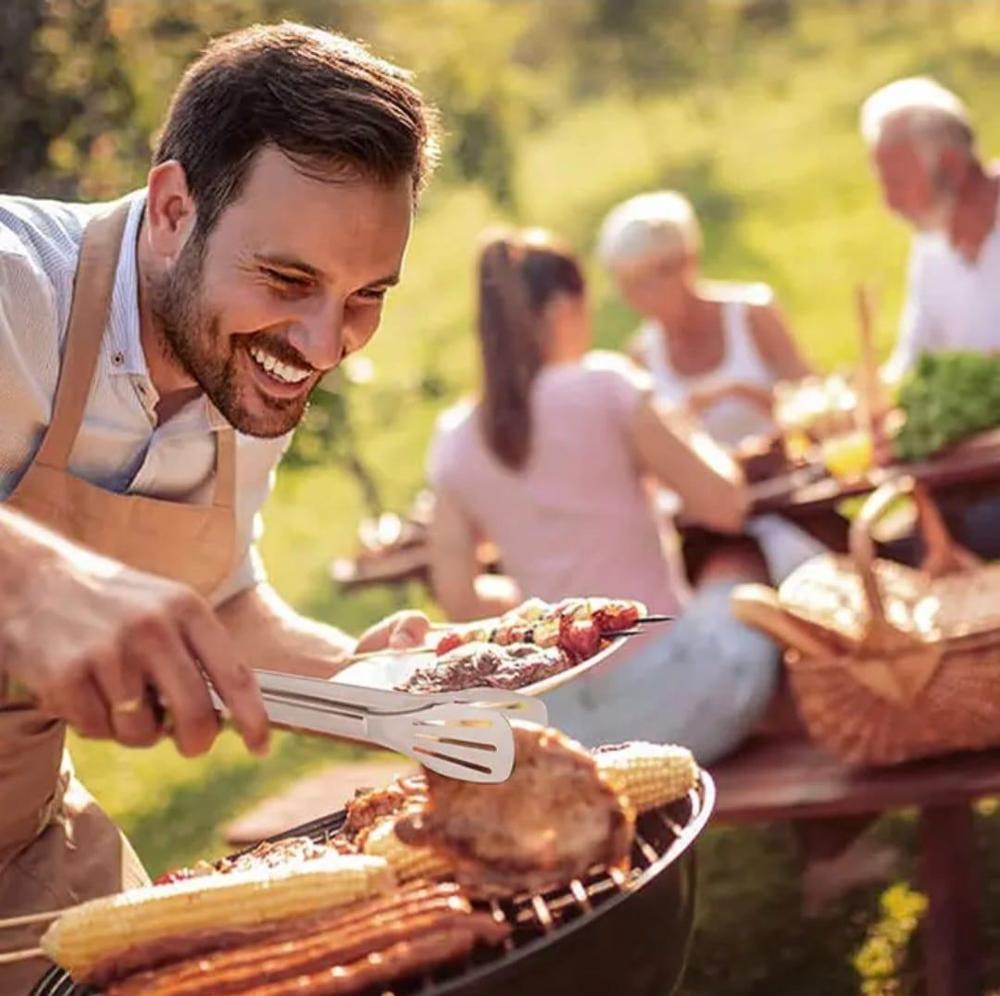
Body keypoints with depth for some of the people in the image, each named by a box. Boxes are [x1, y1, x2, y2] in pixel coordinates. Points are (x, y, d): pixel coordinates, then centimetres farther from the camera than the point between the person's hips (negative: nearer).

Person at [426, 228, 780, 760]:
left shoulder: (453, 441, 3)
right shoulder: (603, 385, -10)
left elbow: (460, 599, 6)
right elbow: (725, 505, -6)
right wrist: (686, 431, 13)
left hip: (566, 724, 5)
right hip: (669, 697, -5)